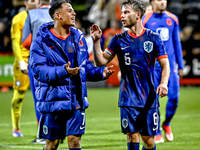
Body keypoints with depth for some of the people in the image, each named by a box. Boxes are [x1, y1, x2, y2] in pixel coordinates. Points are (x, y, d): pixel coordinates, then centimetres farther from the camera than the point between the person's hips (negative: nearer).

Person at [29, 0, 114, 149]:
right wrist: (63, 71, -30)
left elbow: (85, 65, 16)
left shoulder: (78, 37, 10)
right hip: (53, 100, -4)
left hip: (76, 100, 4)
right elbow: (38, 70, -17)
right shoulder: (42, 40, -7)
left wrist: (100, 72, -3)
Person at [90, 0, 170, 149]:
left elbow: (165, 64, 3)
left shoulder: (153, 38, 3)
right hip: (128, 98, 0)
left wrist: (164, 83, -15)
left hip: (149, 98, 0)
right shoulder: (119, 40, 6)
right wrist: (96, 41, -10)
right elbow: (101, 61, 4)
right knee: (133, 138, -9)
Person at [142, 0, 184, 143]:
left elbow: (177, 43, 15)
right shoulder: (146, 19, -1)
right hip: (153, 65, -2)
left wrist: (180, 66, 14)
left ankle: (167, 123, 21)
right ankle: (157, 133, 8)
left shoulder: (173, 19, 9)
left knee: (174, 96, -6)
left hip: (170, 64, 2)